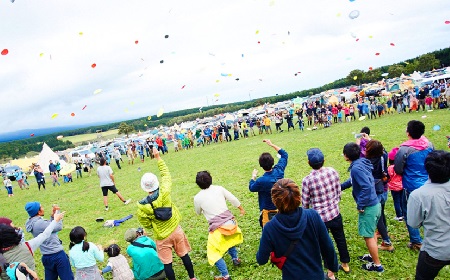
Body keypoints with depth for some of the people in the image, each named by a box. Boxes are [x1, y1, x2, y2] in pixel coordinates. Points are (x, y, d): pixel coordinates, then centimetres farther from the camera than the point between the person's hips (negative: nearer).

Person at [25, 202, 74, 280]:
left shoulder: (32, 223, 5)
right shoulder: (40, 223, -22)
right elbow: (59, 227, -12)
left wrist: (53, 216, 1)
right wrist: (57, 213, -2)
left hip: (46, 257, 9)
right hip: (57, 255, -9)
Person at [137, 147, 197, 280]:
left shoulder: (142, 207, -20)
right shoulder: (164, 193, -18)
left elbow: (147, 225, -6)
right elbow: (166, 174, -3)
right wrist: (158, 157, 4)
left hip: (162, 237, -3)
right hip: (176, 230, 3)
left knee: (167, 263, 12)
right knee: (184, 255, 20)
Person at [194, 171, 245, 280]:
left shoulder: (197, 197, -6)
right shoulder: (219, 188, -1)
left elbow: (198, 213, 12)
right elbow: (234, 199, 4)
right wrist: (241, 209, 22)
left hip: (217, 227, -5)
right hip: (230, 221, 5)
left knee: (214, 253, 9)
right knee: (228, 239, 35)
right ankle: (235, 259, 50)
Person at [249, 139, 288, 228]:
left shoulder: (261, 181, -28)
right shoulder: (279, 171, -14)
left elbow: (251, 187, -3)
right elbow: (284, 154, 5)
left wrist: (253, 176, 13)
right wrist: (272, 145, 7)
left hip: (268, 212, -6)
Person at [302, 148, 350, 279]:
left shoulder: (307, 180, -22)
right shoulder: (333, 172, -11)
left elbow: (305, 203, -10)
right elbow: (339, 193, 2)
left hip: (320, 217, -4)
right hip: (335, 214, 4)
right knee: (340, 239, 25)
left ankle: (331, 273, 29)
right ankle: (345, 264, 46)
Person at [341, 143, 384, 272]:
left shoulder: (356, 168, -24)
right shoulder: (362, 163, 5)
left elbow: (367, 187, -30)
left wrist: (360, 205, -21)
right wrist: (340, 186, 24)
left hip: (368, 207, -9)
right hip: (375, 204, 10)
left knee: (368, 236, 7)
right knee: (371, 233, 25)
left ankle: (377, 265, 21)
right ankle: (373, 256, 43)